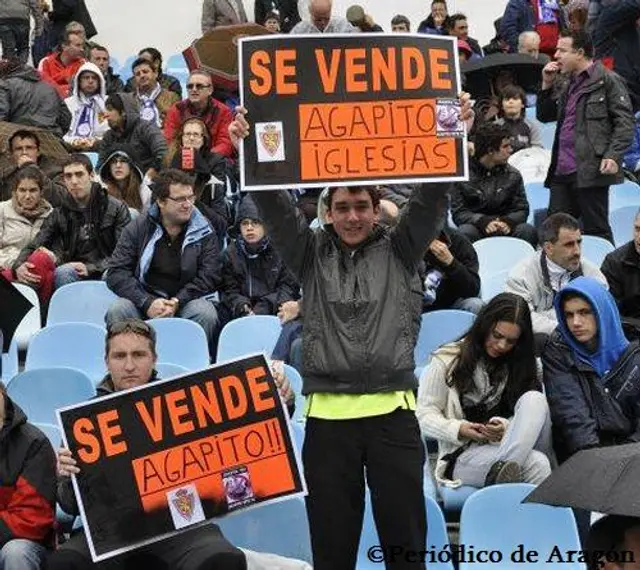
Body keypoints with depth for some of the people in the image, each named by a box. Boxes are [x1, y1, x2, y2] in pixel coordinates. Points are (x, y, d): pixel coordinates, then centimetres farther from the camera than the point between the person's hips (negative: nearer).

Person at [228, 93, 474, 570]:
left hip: (392, 410, -1)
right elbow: (275, 205, 2)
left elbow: (431, 198, 0)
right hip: (328, 414, 1)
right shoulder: (312, 255, 12)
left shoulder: (399, 252, 10)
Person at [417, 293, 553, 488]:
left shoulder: (521, 365, 15)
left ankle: (501, 469, -39)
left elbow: (532, 413, 7)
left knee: (534, 399, -30)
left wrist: (506, 428, -15)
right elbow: (424, 415, 2)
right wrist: (459, 429, -16)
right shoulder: (447, 360, 3)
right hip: (462, 455, -5)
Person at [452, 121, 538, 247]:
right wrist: (484, 221, -23)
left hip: (504, 231, 3)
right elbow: (458, 212, -5)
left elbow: (521, 209, 7)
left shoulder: (513, 175, 8)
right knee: (465, 232, -36)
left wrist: (507, 222, -17)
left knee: (528, 231, -27)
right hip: (476, 228, -2)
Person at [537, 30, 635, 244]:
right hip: (562, 171, 8)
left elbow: (625, 122, -9)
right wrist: (546, 85, 14)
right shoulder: (571, 84, 21)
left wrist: (613, 155, -20)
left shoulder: (607, 80, -2)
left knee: (596, 230, -2)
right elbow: (544, 115, 26)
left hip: (591, 170, -8)